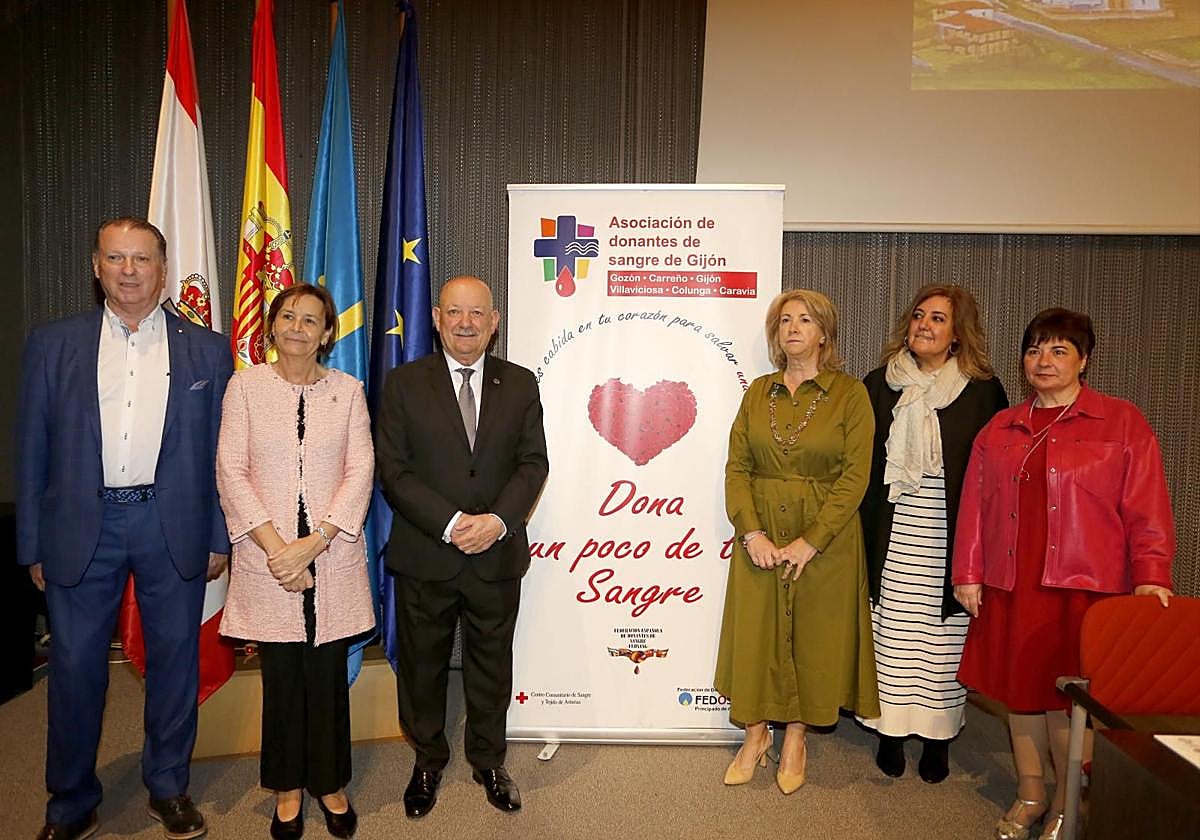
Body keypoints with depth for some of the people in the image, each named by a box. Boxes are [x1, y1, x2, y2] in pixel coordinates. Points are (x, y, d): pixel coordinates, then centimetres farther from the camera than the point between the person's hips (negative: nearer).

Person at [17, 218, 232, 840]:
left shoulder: (206, 349, 4)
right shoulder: (52, 344, 5)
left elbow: (220, 453, 4)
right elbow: (33, 450, 6)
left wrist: (218, 537, 1)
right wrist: (33, 545, 3)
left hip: (173, 527, 0)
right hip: (82, 526, 1)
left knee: (175, 659, 10)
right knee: (74, 665, 8)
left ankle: (169, 788, 30)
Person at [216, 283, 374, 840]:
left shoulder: (347, 390, 3)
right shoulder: (246, 385, 2)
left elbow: (360, 473, -3)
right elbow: (231, 472, -3)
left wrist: (313, 542, -13)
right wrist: (276, 547, -12)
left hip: (332, 556, 0)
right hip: (267, 558, 0)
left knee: (328, 673, 8)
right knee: (281, 673, 9)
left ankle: (330, 783, 28)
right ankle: (288, 787, 30)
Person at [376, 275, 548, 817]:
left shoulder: (520, 384, 4)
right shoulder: (404, 384, -2)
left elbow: (533, 463, -1)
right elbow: (394, 470, -7)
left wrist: (499, 519, -16)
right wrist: (451, 524, -17)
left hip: (498, 557, 1)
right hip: (424, 557, -1)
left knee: (491, 665, 15)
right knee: (422, 666, 15)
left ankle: (488, 762, 37)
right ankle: (427, 762, 38)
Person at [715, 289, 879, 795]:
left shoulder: (849, 394, -4)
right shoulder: (757, 393, 6)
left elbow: (855, 475, -9)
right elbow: (736, 467, 2)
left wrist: (810, 541, -15)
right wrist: (752, 532, -11)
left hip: (825, 537, -2)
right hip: (760, 535, 3)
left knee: (813, 634, 7)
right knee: (756, 632, 7)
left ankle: (795, 737, 25)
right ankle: (756, 733, 24)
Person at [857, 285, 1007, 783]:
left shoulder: (983, 391, 2)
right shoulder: (879, 385, 6)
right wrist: (865, 531, 2)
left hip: (952, 537, -1)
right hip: (892, 539, 1)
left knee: (944, 638, 5)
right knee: (892, 634, 4)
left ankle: (938, 737, 22)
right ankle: (891, 730, 20)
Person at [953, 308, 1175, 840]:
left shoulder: (1122, 423, 2)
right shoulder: (999, 430, 11)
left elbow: (1147, 508, -3)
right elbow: (975, 505, 9)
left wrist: (1150, 576, -12)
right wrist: (968, 574, 6)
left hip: (1086, 587, -3)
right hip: (1011, 587, 4)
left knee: (1070, 695, 2)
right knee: (1019, 689, 11)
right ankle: (1029, 793, 29)